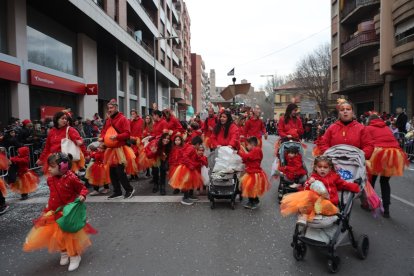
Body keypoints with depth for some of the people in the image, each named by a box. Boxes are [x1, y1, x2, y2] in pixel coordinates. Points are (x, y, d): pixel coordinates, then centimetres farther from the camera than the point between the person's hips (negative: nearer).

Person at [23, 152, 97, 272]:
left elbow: (82, 188, -11)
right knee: (58, 234, 16)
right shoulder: (50, 179, -3)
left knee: (70, 234, 5)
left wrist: (82, 195, -30)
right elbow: (53, 194, 12)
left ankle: (75, 256, 24)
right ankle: (64, 253, 41)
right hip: (55, 212, 6)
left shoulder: (71, 178, -23)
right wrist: (49, 207, 13)